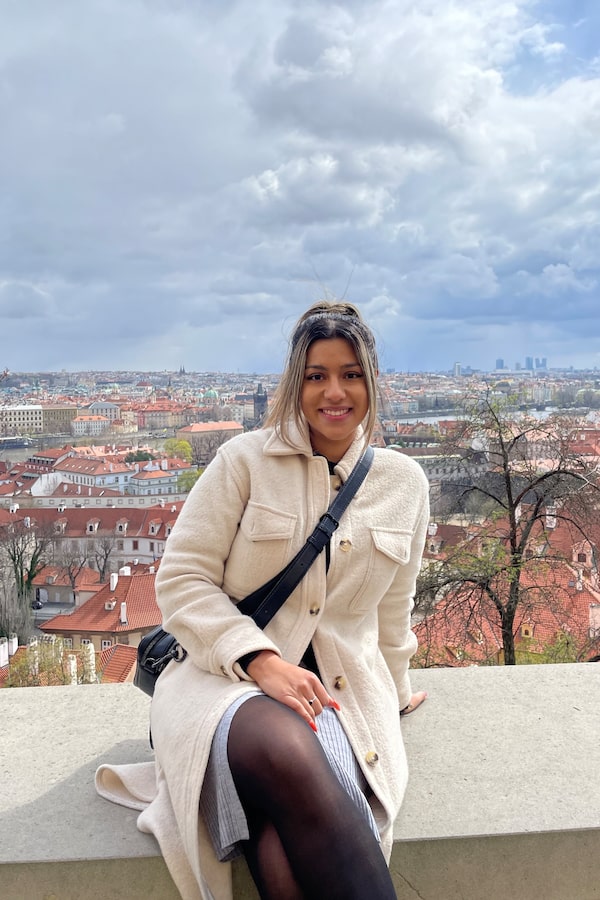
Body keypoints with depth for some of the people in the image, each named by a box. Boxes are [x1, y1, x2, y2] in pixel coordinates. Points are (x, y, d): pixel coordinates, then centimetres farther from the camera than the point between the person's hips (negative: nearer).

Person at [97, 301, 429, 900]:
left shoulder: (404, 484, 10)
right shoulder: (244, 459, 0)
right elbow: (181, 580, -4)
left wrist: (395, 692, 34)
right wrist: (261, 660, -17)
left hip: (340, 690, 2)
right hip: (229, 674, -1)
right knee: (288, 752, -39)